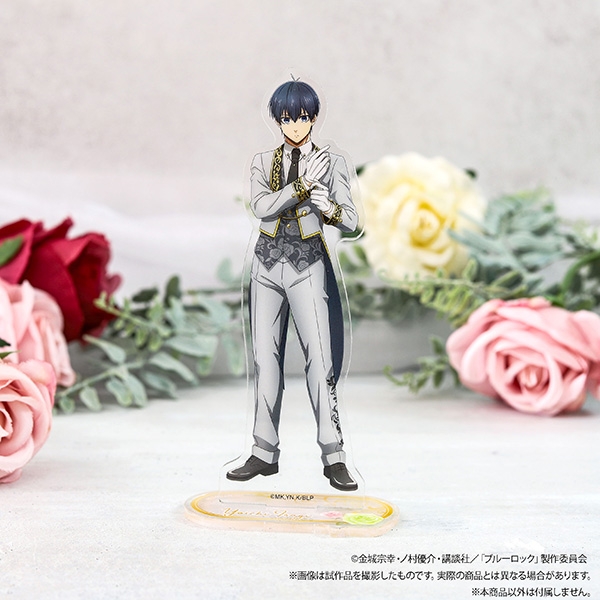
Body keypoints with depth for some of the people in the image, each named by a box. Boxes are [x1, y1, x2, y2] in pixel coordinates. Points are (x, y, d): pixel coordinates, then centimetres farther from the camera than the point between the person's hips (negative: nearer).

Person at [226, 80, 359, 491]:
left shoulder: (332, 162, 4)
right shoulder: (263, 162, 9)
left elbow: (352, 221, -3)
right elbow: (261, 207, -9)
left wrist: (329, 209, -24)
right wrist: (303, 185, -18)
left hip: (308, 265, -3)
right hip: (268, 263, 3)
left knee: (320, 357, -10)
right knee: (266, 359, 5)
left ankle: (334, 456, -5)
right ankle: (265, 453, 12)